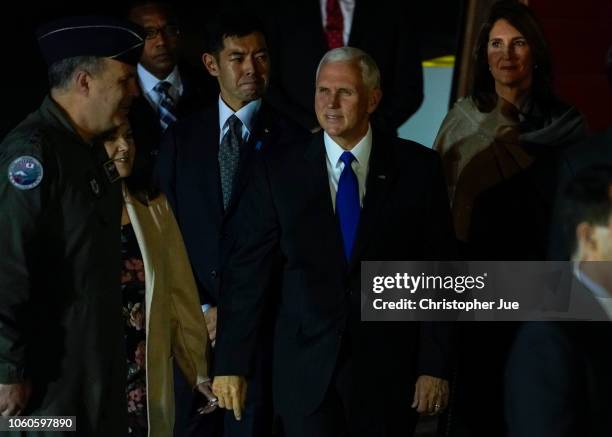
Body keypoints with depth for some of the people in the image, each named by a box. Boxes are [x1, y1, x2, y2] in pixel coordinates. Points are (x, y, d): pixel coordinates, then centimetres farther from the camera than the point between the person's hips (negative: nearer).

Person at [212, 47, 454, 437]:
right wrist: (230, 364, -2)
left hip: (388, 373, 0)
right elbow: (247, 272, 1)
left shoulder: (418, 168, -1)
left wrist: (434, 366, -4)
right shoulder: (278, 169, 0)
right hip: (306, 372, 0)